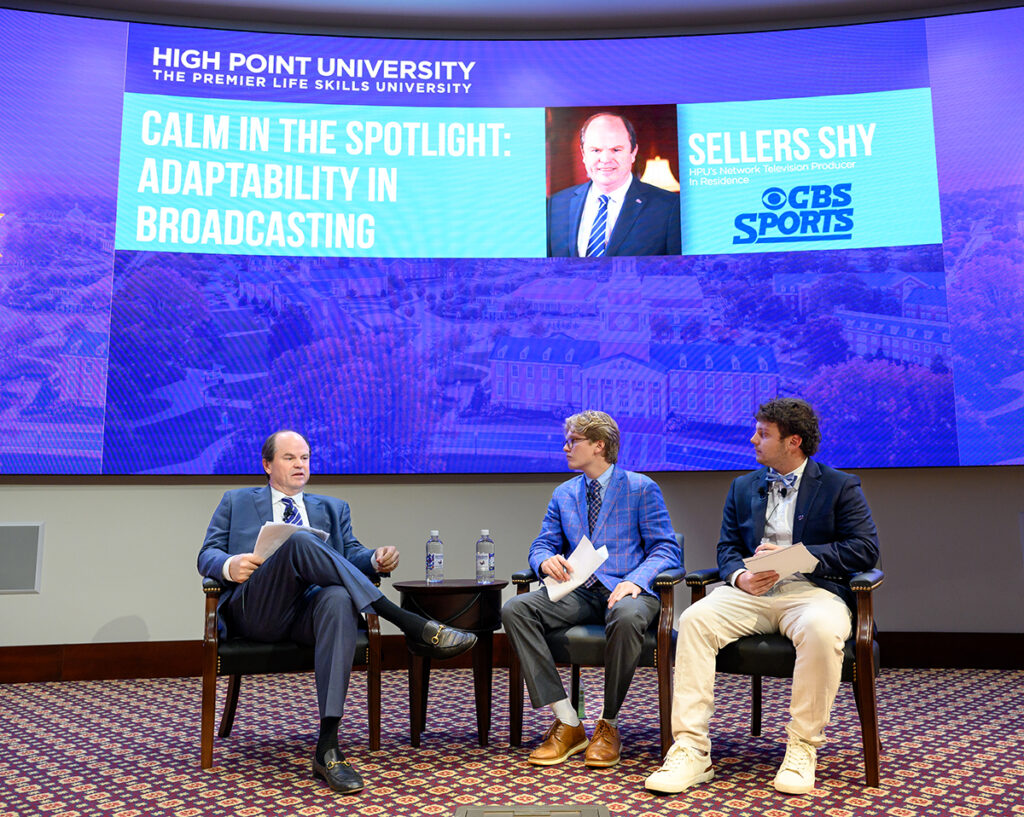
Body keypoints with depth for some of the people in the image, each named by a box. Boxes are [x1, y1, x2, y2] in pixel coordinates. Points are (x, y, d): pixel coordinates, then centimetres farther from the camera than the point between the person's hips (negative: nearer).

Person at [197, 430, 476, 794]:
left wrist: (376, 559, -9)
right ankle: (410, 625, -37)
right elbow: (207, 554, 16)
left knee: (338, 600, -38)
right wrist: (229, 566, -9)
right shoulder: (237, 502, 26)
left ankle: (328, 747, -41)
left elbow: (351, 555, 16)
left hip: (311, 608, 2)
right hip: (256, 609, -2)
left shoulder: (332, 508, 30)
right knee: (299, 541, -32)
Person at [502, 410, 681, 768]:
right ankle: (568, 724, -19)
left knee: (627, 618, -41)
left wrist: (635, 581, -20)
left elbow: (666, 549, -1)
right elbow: (541, 545, 17)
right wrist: (546, 561, -9)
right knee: (515, 609, -23)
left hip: (624, 589, -4)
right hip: (578, 591, 4)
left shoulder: (641, 488, 6)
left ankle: (608, 725, -17)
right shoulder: (563, 494, 20)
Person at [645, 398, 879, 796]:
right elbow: (727, 547, 15)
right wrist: (740, 576, -9)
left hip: (811, 590, -3)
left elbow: (865, 550, -3)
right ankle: (691, 752, -25)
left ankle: (802, 750, -20)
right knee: (694, 619, -26)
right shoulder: (743, 487, 20)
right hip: (751, 591, 3)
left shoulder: (840, 486, 7)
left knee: (822, 630, -39)